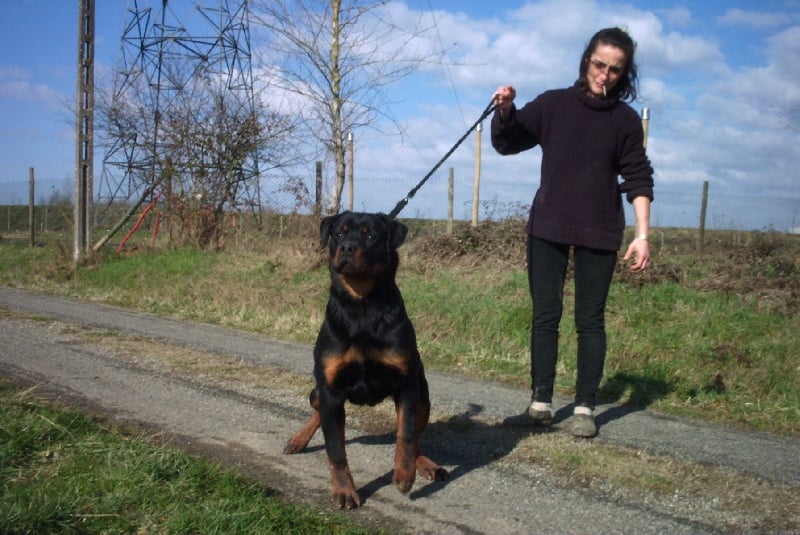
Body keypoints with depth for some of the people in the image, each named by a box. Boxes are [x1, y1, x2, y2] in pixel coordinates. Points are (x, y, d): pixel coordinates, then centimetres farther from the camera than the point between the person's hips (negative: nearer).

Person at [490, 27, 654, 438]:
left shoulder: (625, 120, 3)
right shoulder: (553, 104, 4)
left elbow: (638, 180, 3)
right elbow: (506, 142, 3)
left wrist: (642, 234, -6)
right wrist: (505, 111, -18)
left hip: (598, 234, 0)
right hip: (547, 229, 1)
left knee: (590, 322, 2)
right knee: (545, 317, 2)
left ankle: (585, 408, 8)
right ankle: (540, 401, 8)